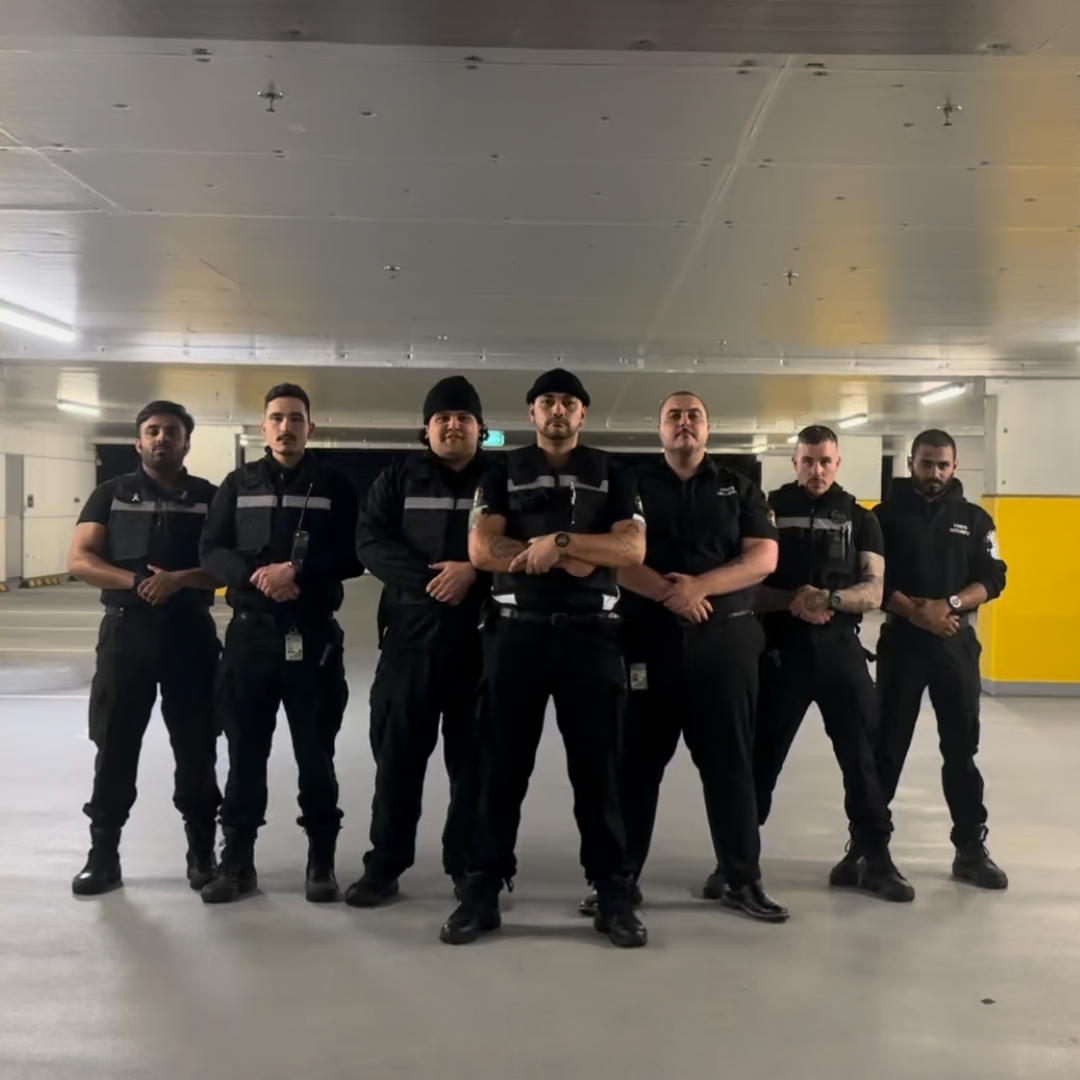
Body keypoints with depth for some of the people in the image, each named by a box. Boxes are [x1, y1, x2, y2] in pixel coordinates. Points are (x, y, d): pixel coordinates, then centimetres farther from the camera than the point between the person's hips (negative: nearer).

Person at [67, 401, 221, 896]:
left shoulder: (209, 497, 6)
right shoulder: (111, 493, 8)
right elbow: (79, 560, -1)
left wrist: (178, 579, -19)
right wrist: (136, 582, -15)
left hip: (191, 632, 0)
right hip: (126, 630, 1)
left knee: (196, 747, 5)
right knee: (114, 745, 4)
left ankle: (202, 852, 17)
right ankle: (103, 855, 15)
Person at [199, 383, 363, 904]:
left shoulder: (334, 486, 4)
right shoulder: (238, 484, 9)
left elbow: (353, 556, -4)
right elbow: (213, 552, 2)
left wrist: (296, 572, -17)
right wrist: (257, 576, -16)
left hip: (313, 635, -2)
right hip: (249, 632, 2)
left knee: (315, 752, 4)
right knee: (245, 751, 7)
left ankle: (321, 860, 16)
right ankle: (237, 860, 18)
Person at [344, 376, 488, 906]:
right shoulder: (399, 478, 10)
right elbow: (370, 541, -2)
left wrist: (473, 572, -19)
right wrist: (428, 577, -15)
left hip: (479, 636, -1)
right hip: (411, 633, 1)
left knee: (473, 755, 6)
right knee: (397, 752, 5)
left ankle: (469, 865, 19)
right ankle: (383, 865, 16)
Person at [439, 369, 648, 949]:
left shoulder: (611, 475, 11)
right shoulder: (503, 471, 10)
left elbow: (632, 548, -4)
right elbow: (481, 549, -4)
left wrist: (560, 540, -15)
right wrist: (566, 558, -10)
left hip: (590, 634, 0)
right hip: (516, 632, 0)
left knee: (597, 767, 4)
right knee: (502, 765, 5)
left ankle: (614, 894, 13)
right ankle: (484, 890, 14)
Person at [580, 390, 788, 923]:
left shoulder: (738, 488, 10)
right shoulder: (634, 485, 7)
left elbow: (764, 557, -2)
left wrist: (699, 586, -15)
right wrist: (667, 592, -19)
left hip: (725, 639, 1)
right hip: (650, 638, 0)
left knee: (729, 762, 6)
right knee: (637, 761, 5)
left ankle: (741, 879, 17)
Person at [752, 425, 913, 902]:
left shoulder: (860, 519, 8)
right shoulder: (769, 512, 5)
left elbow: (873, 592, -1)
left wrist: (829, 599, -20)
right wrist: (793, 600, -16)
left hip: (840, 647, 1)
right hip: (781, 647, -1)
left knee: (864, 752, 2)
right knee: (761, 752, 5)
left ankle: (874, 857, 15)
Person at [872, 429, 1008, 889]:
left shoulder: (974, 518, 8)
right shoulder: (886, 515, 1)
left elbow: (992, 578, 1)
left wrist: (948, 605, -15)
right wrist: (915, 612, -18)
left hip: (958, 641, 2)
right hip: (901, 639, -2)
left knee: (962, 748, 7)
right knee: (887, 745, 4)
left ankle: (971, 849, 16)